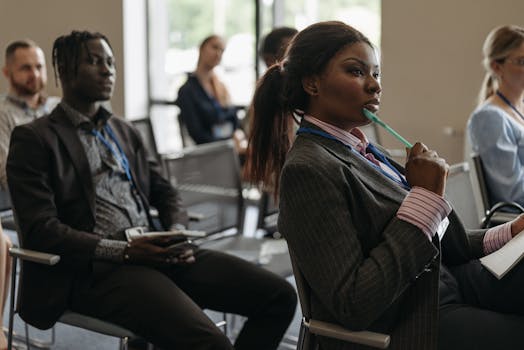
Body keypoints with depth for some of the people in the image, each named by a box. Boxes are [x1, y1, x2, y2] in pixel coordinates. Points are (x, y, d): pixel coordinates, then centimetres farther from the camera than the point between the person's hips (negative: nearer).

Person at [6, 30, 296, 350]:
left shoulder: (126, 132, 21)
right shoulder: (34, 139, 1)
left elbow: (164, 192, 21)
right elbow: (41, 229, -9)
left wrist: (178, 232, -2)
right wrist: (124, 251, -18)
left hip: (158, 252, 7)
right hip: (95, 269, -7)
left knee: (280, 296, -8)